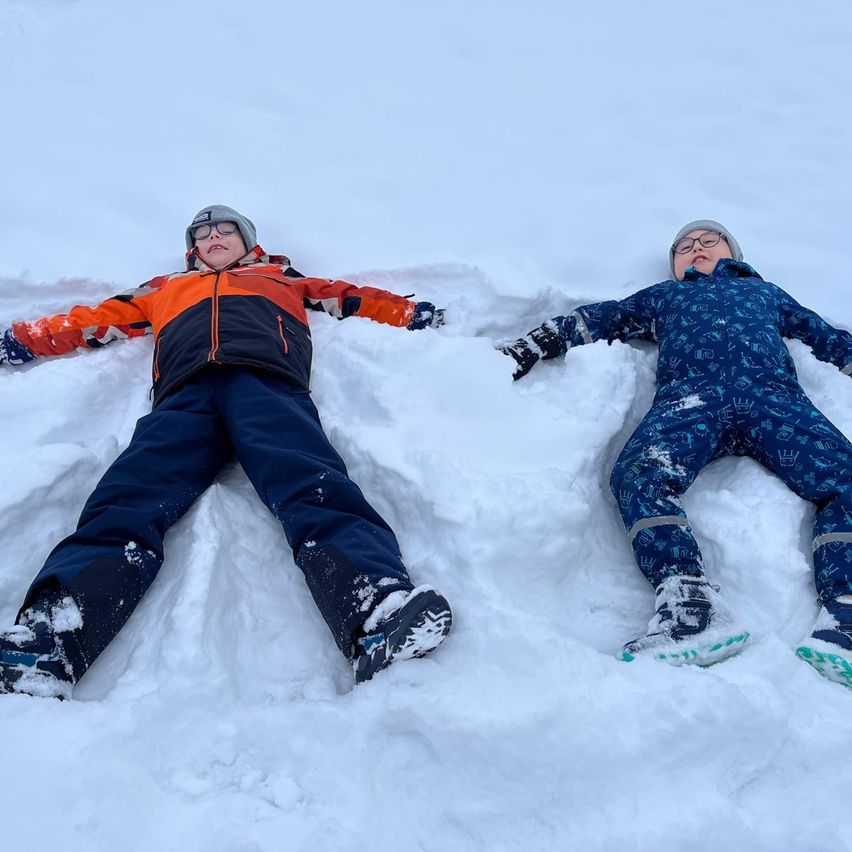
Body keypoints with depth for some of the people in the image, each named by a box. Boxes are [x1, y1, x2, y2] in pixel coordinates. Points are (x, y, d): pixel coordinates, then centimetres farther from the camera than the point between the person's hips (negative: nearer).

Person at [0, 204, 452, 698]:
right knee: (132, 499, -29)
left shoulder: (280, 278, 41)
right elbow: (99, 319, 37)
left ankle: (376, 612, -58)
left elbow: (352, 299, 35)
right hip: (187, 392, 2)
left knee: (313, 487, -33)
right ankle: (54, 631, -51)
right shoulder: (166, 289, 43)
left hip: (267, 380, -1)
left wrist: (410, 314, 23)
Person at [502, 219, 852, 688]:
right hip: (691, 393, -1)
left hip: (775, 394, 2)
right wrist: (532, 345, 16)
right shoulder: (664, 295, 40)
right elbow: (595, 319, 29)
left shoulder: (766, 291, 42)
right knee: (639, 474, -35)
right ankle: (690, 603, -46)